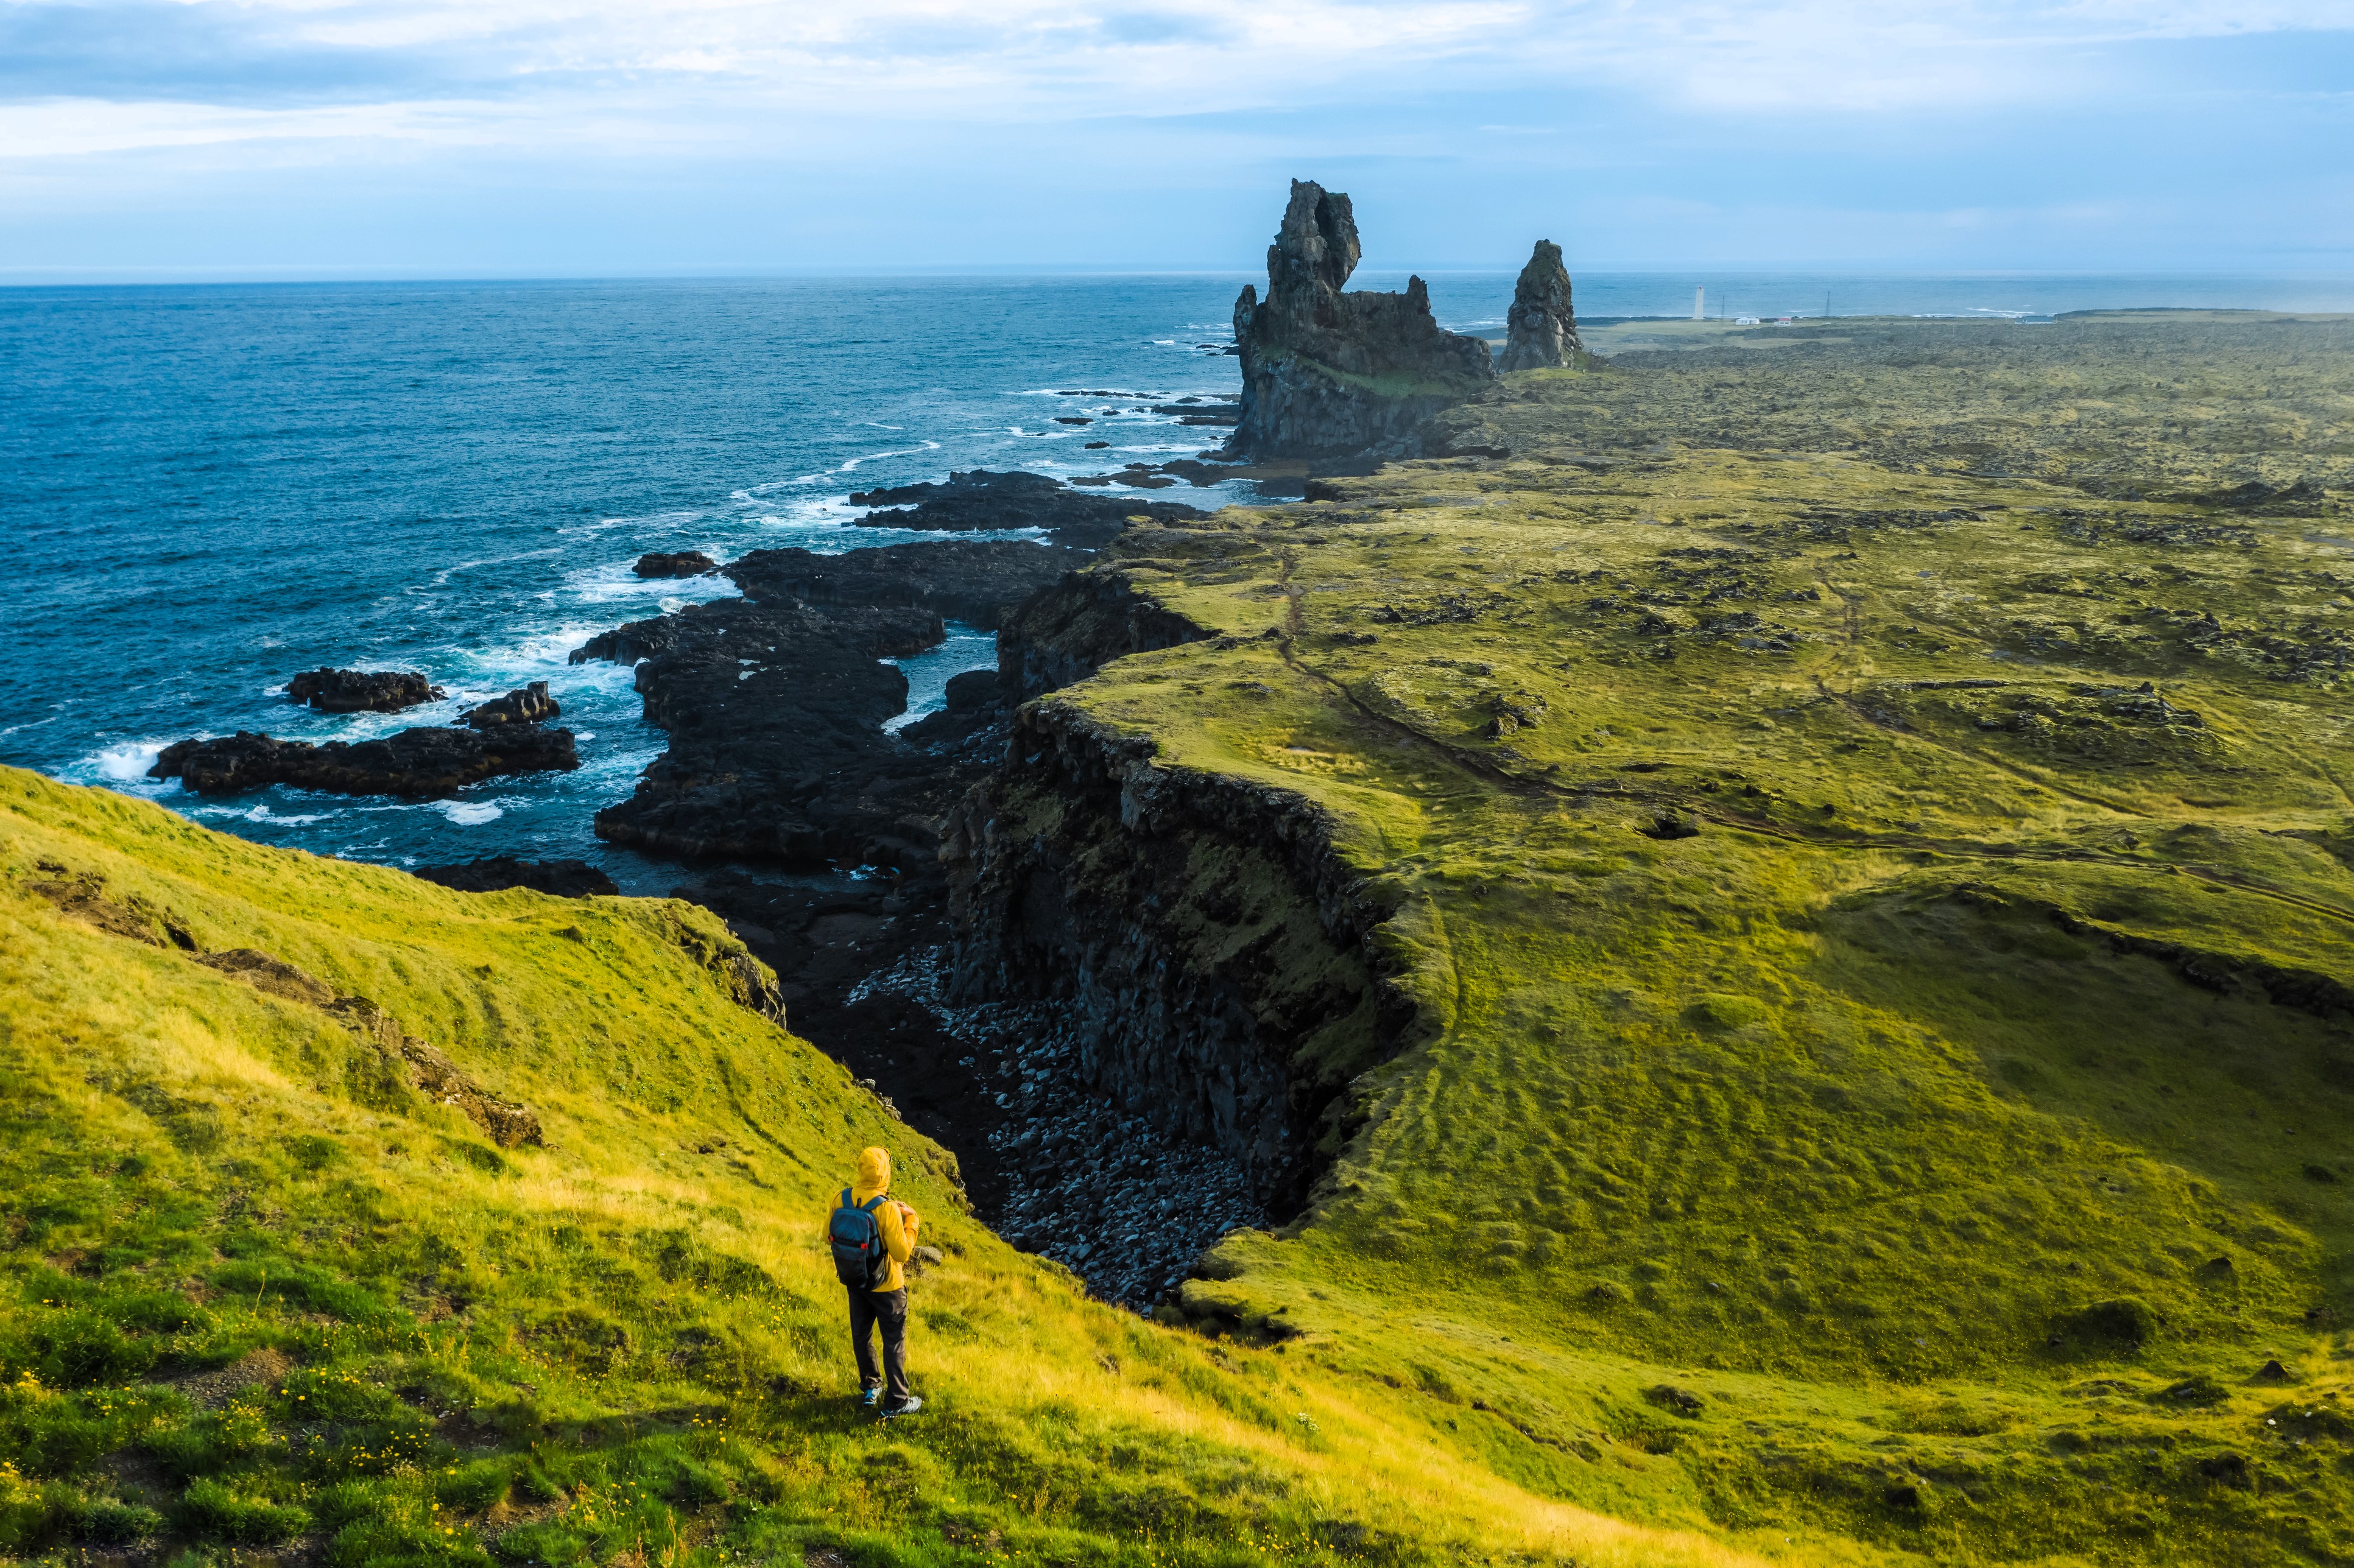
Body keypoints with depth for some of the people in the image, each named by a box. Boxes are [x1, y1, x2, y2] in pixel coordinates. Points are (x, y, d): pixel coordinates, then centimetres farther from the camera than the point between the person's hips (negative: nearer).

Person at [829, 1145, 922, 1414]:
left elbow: (829, 1235, 0)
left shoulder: (842, 1199, -14)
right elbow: (902, 1253, -24)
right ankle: (897, 1401, 18)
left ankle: (870, 1387, 38)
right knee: (894, 1341, 10)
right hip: (886, 1286, -5)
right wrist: (911, 1222, -11)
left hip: (854, 1281, 5)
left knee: (862, 1334, 22)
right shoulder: (888, 1209, -30)